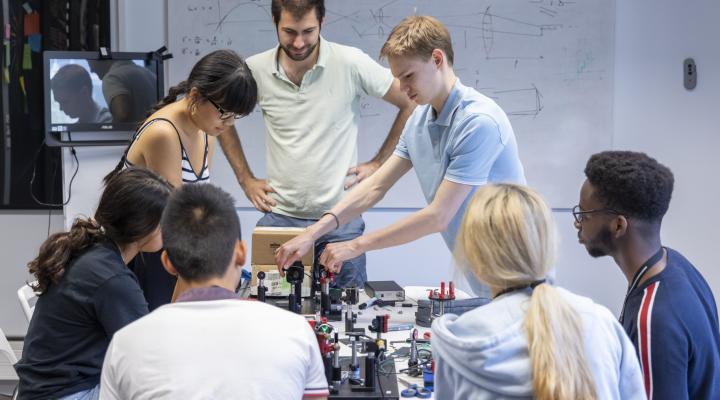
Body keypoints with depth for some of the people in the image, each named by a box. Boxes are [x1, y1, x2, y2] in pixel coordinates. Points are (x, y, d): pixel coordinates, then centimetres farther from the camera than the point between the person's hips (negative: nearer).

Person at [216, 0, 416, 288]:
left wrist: (377, 164, 0)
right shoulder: (256, 70, -2)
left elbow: (412, 103, 0)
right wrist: (245, 179, 9)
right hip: (279, 216, 2)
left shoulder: (351, 64, -9)